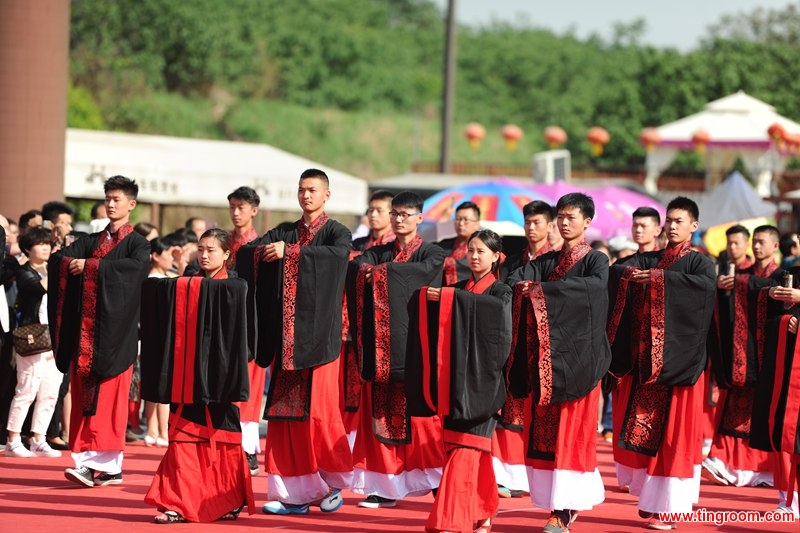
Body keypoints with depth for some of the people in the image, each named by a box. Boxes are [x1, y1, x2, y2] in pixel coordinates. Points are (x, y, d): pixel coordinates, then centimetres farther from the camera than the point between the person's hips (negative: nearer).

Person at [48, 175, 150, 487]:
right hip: (85, 331, 5)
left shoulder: (137, 244, 4)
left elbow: (137, 265, -19)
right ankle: (86, 460, 0)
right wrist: (72, 262, -18)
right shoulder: (92, 242, 19)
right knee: (82, 397, 0)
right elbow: (59, 259, 5)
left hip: (113, 331, -5)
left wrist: (89, 266, -21)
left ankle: (108, 465, -13)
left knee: (108, 399, -10)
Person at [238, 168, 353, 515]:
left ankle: (335, 480, 10)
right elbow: (246, 252, 4)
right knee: (284, 411, 0)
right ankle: (294, 493, 2)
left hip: (317, 333, -5)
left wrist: (289, 252, -25)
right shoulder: (284, 232, 16)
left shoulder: (336, 233, 2)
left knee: (317, 410, -9)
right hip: (284, 334, 5)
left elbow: (338, 254, -21)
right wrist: (263, 251, -19)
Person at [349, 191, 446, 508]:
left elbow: (424, 270, -18)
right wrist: (367, 268, -26)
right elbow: (357, 266, -4)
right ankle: (386, 485, 1)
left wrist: (381, 272, -19)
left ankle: (435, 479, -6)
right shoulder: (378, 253, 16)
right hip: (381, 348, 4)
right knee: (382, 413, -1)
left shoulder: (431, 253, 4)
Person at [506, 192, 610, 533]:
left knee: (571, 429, -7)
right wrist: (519, 284, -25)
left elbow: (595, 285, -21)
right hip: (545, 357, 5)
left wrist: (542, 288, -28)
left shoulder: (595, 260, 0)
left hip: (577, 358, -5)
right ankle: (566, 503, 12)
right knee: (543, 431, 2)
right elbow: (518, 278, 0)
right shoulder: (546, 262, 16)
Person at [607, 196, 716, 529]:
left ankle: (665, 505, -6)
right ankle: (647, 495, 15)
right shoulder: (648, 260, 15)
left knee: (672, 430, -6)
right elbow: (616, 270, 0)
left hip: (678, 360, -4)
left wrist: (658, 278, -27)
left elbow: (706, 285, -21)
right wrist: (629, 274, -24)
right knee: (641, 427, 4)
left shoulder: (699, 263, 1)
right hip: (644, 358, 4)